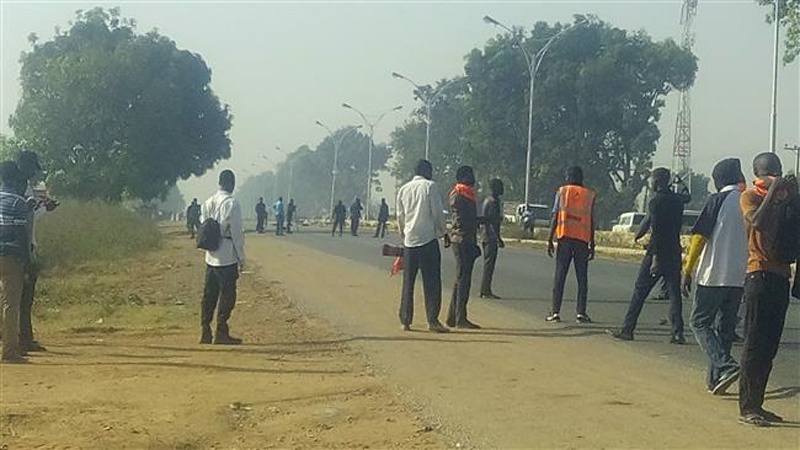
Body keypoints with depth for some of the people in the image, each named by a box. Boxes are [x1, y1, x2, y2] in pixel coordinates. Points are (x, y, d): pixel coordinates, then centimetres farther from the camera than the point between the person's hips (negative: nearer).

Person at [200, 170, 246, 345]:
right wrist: (241, 257, -5)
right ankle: (221, 332, 0)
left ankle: (206, 332, 12)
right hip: (227, 258, -7)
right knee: (227, 295, 0)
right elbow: (237, 233, -12)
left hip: (210, 258, 7)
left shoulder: (208, 203, 8)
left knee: (209, 295, 10)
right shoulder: (232, 204, -13)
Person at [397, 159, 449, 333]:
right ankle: (432, 320, -7)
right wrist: (441, 232, 6)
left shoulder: (403, 189, 11)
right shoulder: (431, 187, -4)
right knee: (431, 282, -3)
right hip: (428, 239, -5)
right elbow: (438, 213, -7)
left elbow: (400, 216, 15)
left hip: (409, 240, 5)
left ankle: (405, 321, 9)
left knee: (408, 281, 9)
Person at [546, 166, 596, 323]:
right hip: (583, 240, 1)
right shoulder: (590, 195, 8)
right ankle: (581, 312, 0)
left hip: (565, 238, -1)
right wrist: (592, 244, 11)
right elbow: (592, 221, 6)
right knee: (582, 277, 5)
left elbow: (555, 217, 0)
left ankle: (555, 312, -2)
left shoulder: (562, 191, 5)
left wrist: (550, 240, 3)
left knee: (560, 275, 2)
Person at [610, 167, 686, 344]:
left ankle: (627, 329, 6)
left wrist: (655, 258, -20)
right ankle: (678, 333, -1)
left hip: (657, 253, -6)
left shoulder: (656, 202, -12)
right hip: (675, 253, 6)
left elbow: (656, 231, -18)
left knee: (639, 291, 2)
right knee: (674, 293, 6)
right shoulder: (678, 200, 10)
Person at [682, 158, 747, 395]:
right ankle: (715, 378, 15)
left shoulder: (717, 200, -8)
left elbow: (700, 237, -12)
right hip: (740, 277, 6)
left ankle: (725, 366, -15)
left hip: (713, 275, -6)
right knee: (725, 327, 14)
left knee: (700, 322, 3)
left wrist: (687, 271, -6)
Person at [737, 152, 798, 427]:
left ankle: (756, 404, 16)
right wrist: (772, 191, -18)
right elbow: (758, 221, -23)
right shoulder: (750, 197, -3)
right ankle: (747, 408, -4)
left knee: (769, 345, 9)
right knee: (755, 344, -7)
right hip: (760, 275, -7)